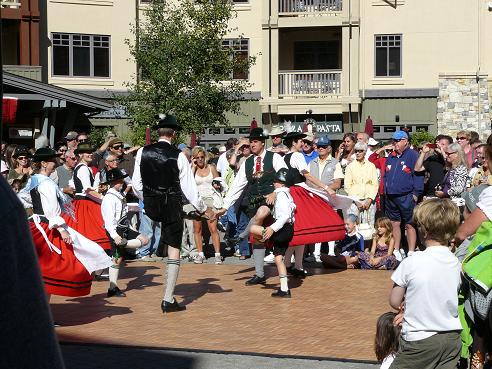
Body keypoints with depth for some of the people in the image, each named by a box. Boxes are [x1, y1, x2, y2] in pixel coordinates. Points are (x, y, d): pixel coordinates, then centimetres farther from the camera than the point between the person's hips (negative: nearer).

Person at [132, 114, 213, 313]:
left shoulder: (142, 152, -6)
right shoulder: (178, 156, -12)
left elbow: (136, 184, 1)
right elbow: (189, 188, -8)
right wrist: (203, 209, 7)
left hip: (151, 207, 3)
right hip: (172, 206, -3)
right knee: (174, 251, 5)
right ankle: (168, 300, 7)